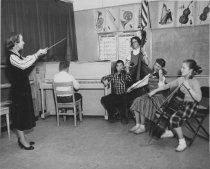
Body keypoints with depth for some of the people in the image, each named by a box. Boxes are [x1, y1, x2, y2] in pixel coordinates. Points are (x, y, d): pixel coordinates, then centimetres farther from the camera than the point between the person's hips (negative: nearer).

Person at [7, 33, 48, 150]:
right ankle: (22, 141, 12)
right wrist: (37, 55, -28)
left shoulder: (18, 55, 13)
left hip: (24, 89, 10)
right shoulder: (12, 56, -17)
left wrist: (38, 54, 9)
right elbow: (23, 65, -34)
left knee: (25, 114, 15)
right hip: (18, 91, -10)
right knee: (20, 115, 0)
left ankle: (22, 139, 27)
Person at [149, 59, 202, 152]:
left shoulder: (195, 82, -16)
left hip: (191, 106, -8)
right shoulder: (180, 79, 4)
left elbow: (198, 98, -27)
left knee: (174, 117, -31)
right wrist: (154, 91, 7)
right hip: (180, 103, 8)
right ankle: (168, 132, 23)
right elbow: (167, 86, 9)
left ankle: (182, 142, -12)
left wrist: (188, 87, -29)